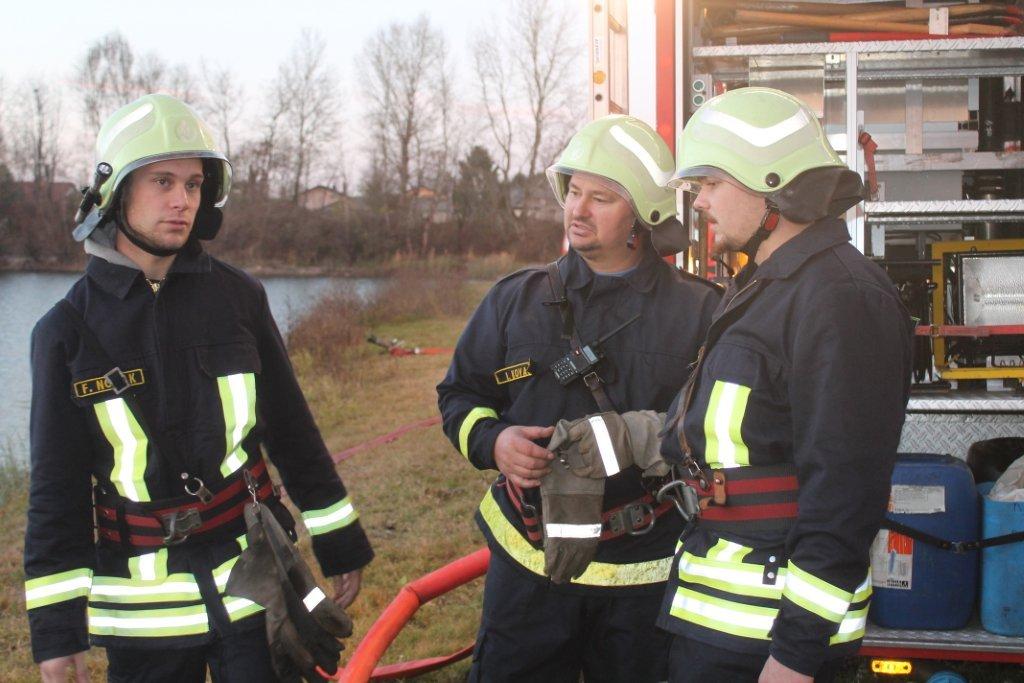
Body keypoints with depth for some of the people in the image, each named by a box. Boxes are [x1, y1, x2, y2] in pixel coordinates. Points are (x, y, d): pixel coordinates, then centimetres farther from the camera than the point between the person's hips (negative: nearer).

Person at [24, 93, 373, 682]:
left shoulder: (237, 296, 0)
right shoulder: (68, 330, -3)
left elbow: (291, 429, 7)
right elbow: (57, 486, -1)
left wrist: (341, 543, 9)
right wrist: (56, 625, -3)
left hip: (253, 582, 1)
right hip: (141, 605, 0)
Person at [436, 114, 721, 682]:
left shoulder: (699, 311, 0)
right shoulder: (514, 300, 8)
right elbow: (459, 394, 14)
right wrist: (492, 441, -8)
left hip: (647, 573, -2)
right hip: (528, 564, 2)